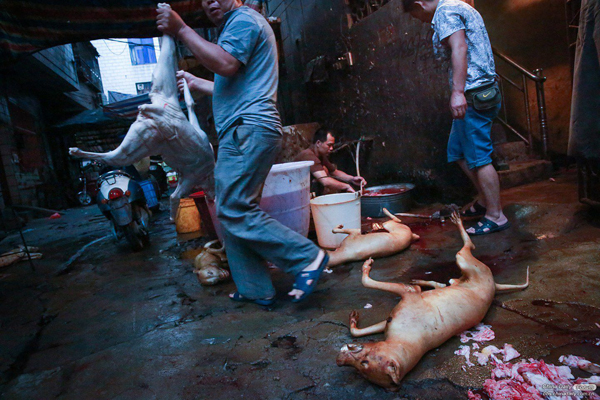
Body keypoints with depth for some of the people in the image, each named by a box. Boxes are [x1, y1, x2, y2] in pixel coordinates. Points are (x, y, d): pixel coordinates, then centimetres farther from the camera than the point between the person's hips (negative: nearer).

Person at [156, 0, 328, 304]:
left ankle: (307, 257, -9)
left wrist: (181, 30, -14)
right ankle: (255, 289, 14)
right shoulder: (236, 27, 33)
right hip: (242, 133, 11)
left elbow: (226, 64, -20)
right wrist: (195, 82, 42)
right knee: (232, 210, 8)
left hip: (248, 129, -11)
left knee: (234, 210, -15)